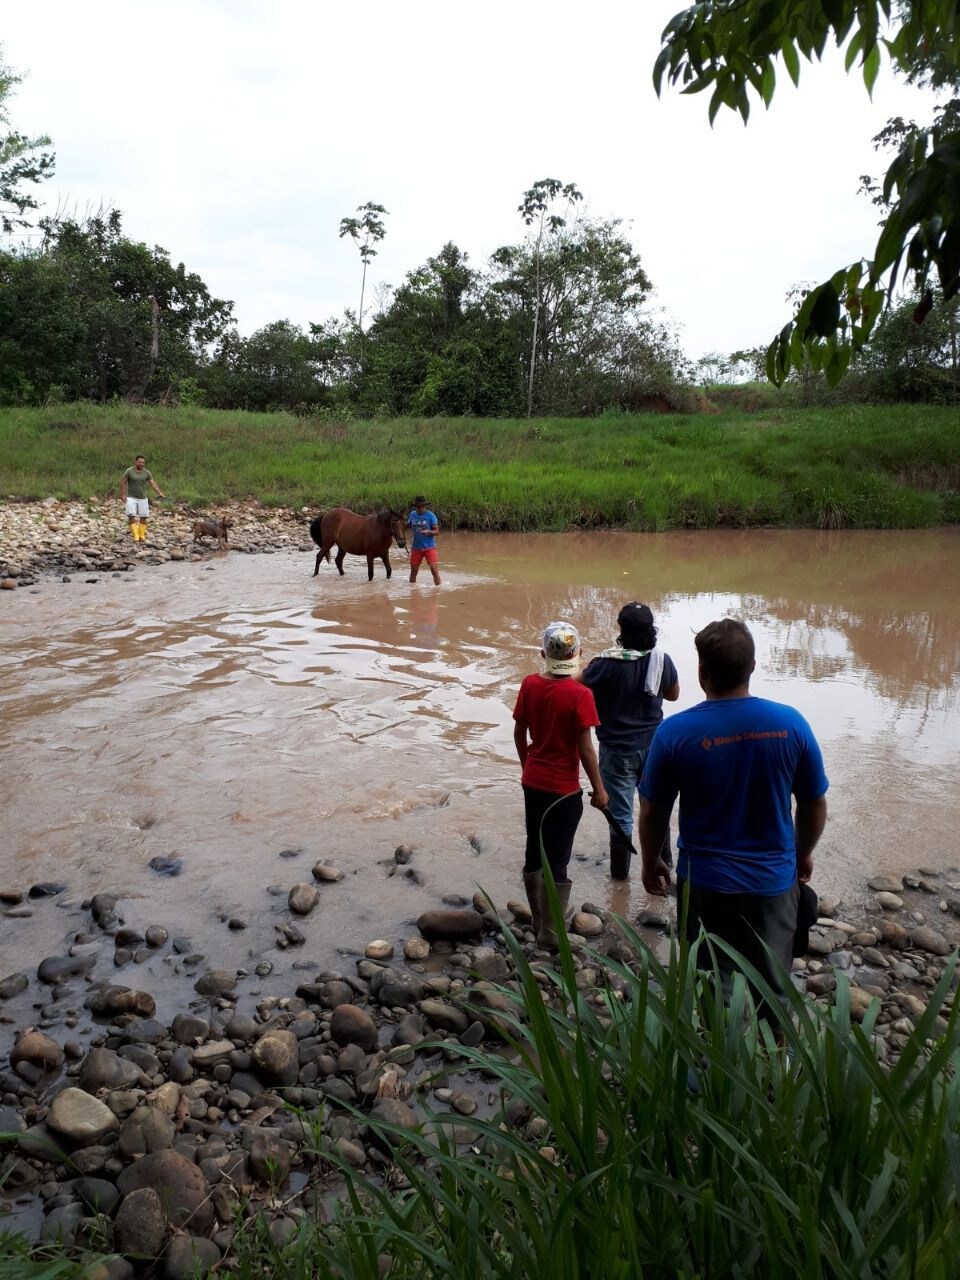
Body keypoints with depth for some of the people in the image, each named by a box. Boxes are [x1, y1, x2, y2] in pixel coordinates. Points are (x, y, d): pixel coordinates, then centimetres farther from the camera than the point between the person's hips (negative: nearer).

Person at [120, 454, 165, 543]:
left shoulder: (147, 473, -1)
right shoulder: (129, 471, -8)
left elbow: (152, 484, -7)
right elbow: (123, 482, -3)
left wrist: (159, 493, -22)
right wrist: (123, 495, -10)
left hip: (142, 498, 3)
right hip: (131, 498, -3)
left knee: (143, 517, 1)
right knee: (131, 516, -15)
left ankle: (142, 535, 14)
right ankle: (135, 536, -12)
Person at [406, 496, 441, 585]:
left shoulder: (431, 515, -9)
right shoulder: (412, 514, 3)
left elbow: (436, 531, -10)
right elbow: (407, 526, 19)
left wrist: (428, 532, -28)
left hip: (429, 547, -4)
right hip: (416, 547, 4)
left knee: (434, 569, -13)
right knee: (413, 570, 12)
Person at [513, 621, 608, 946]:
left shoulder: (529, 685, -4)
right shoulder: (579, 695, -18)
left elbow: (519, 733, 5)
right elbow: (585, 749, -16)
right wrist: (599, 789, -5)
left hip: (532, 782, 5)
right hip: (564, 789, -5)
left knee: (534, 853, 16)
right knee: (556, 861, 5)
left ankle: (539, 922, 30)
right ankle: (549, 933, 13)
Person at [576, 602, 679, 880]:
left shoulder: (607, 662, -21)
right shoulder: (662, 660, -10)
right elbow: (673, 695, 8)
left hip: (617, 750, -3)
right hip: (653, 746, 3)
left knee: (620, 813, 10)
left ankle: (620, 870, 23)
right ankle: (663, 862, 37)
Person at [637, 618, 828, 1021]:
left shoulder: (675, 731, -17)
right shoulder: (791, 723, -11)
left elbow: (652, 812, -7)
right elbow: (815, 805, 0)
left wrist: (651, 863, 11)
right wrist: (803, 853, 18)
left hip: (705, 882, -1)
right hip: (774, 880, 2)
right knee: (773, 988, 20)